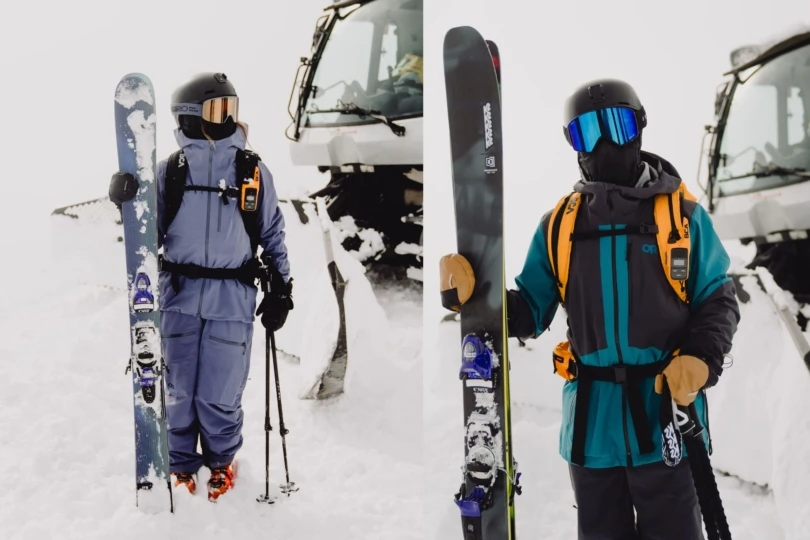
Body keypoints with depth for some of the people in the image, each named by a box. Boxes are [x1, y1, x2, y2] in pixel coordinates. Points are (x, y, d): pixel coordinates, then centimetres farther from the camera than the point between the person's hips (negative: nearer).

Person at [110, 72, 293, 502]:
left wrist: (281, 289, 5)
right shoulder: (171, 169, 6)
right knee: (178, 393, 8)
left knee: (219, 397, 2)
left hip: (231, 299, -2)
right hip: (179, 296, 2)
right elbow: (152, 235, 9)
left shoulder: (253, 171, 3)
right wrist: (126, 206, -9)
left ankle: (222, 462, 28)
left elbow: (273, 234, 9)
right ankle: (181, 466, 29)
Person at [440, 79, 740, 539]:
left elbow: (718, 301, 3)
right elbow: (530, 313, 7)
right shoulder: (559, 223, 7)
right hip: (590, 419, 3)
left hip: (667, 410, -3)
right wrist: (474, 295, -12)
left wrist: (701, 359, -17)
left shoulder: (682, 213, 1)